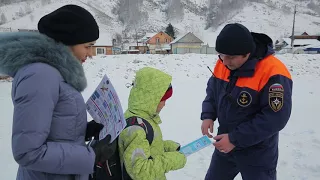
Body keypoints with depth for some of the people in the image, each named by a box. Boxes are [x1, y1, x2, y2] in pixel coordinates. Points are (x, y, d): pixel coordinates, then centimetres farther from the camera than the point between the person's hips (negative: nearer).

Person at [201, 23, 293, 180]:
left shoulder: (273, 74, -26)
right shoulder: (222, 64, -7)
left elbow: (275, 118, -25)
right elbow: (212, 90, 8)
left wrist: (235, 139, -24)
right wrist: (208, 115, -9)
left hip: (257, 154, -6)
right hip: (225, 144, 6)